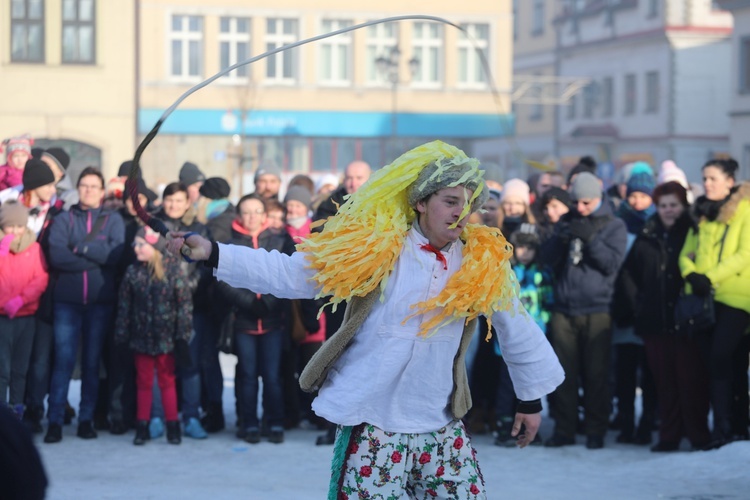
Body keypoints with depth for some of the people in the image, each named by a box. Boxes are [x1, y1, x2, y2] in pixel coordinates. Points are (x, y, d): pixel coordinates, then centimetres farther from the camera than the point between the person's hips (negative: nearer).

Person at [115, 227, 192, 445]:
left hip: (165, 337, -3)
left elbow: (185, 304, -8)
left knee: (167, 381, 7)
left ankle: (172, 427, 14)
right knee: (143, 382, 10)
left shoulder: (173, 270, -8)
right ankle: (142, 427, 17)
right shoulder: (133, 272, 2)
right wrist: (121, 337, 1)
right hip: (141, 337, 3)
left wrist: (182, 336, -10)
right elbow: (124, 306, 4)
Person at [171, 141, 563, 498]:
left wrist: (532, 397, 18)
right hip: (373, 424, -3)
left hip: (441, 428, 3)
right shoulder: (376, 248, -8)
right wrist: (212, 254, -16)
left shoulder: (483, 262, 0)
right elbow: (288, 274, -9)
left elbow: (517, 332, 13)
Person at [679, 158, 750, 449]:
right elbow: (687, 253, 13)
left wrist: (711, 277, -18)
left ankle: (723, 425, -13)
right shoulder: (702, 213, 16)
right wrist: (691, 274, -9)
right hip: (703, 298, 5)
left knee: (720, 357, -15)